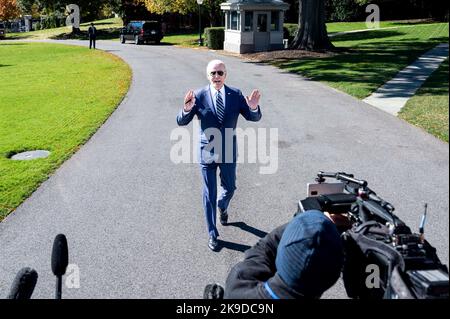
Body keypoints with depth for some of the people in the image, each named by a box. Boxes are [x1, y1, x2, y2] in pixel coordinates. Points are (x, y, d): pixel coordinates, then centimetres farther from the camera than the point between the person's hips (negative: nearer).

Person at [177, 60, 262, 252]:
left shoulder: (235, 95, -7)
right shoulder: (199, 96, -12)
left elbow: (254, 118, -7)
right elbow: (181, 122, -13)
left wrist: (253, 107, -30)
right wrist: (187, 109, -35)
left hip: (228, 150, 2)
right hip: (207, 151, -2)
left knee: (229, 187, 20)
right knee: (209, 194, 7)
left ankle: (222, 207, 56)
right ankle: (212, 234, 23)